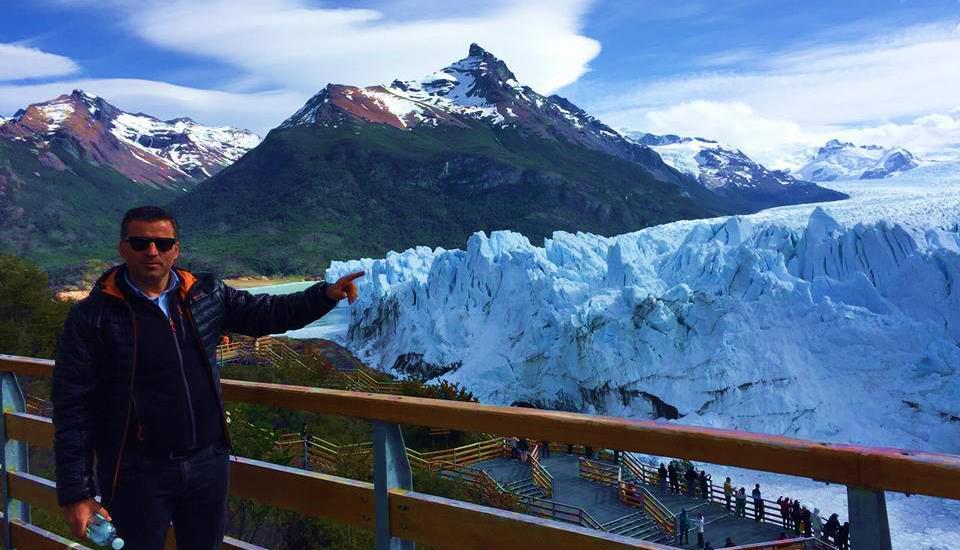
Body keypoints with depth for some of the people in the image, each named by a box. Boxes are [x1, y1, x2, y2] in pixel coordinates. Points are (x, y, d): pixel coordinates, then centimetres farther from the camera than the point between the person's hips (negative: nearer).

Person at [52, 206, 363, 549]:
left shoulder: (206, 294, 2)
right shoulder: (92, 316, -11)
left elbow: (266, 313, 11)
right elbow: (72, 407, -11)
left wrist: (325, 295, -5)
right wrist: (75, 493, -13)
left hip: (208, 463, 4)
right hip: (136, 475, -4)